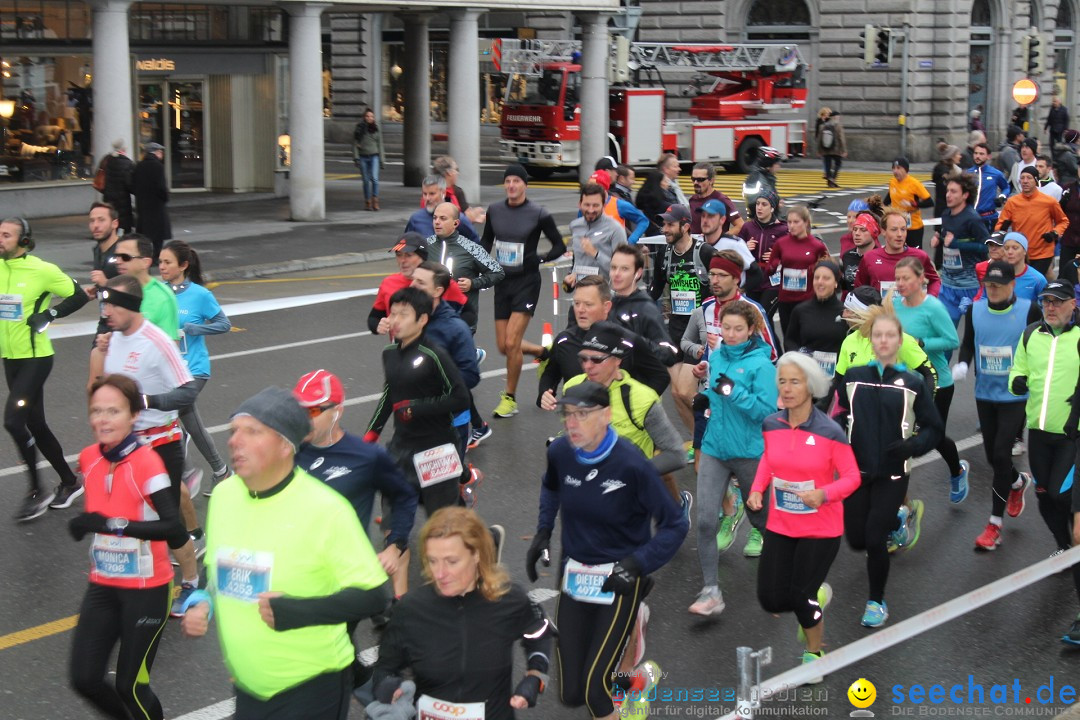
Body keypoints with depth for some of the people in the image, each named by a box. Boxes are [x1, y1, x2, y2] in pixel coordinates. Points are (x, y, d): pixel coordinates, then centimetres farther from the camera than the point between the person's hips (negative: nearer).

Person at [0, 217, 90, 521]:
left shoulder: (42, 270, -13)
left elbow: (79, 296, -5)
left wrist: (49, 314, -14)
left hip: (36, 357, -7)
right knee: (35, 425, 13)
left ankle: (36, 490, -3)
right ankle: (69, 482, 28)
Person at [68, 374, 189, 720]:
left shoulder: (146, 462, -20)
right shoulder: (88, 459, 1)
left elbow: (175, 530, -30)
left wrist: (114, 525, -34)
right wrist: (82, 524, 3)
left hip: (146, 590, -6)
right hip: (102, 586, 6)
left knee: (129, 686, 0)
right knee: (85, 679, 3)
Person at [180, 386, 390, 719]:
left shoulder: (325, 508, -18)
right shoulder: (223, 495, 1)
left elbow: (373, 595, -17)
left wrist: (297, 611, -28)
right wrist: (199, 603, -2)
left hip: (311, 689, -6)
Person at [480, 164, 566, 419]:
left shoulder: (538, 214, -9)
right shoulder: (494, 210, 2)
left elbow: (560, 246, -2)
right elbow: (486, 241, 18)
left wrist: (540, 259, -17)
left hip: (526, 282, -5)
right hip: (502, 281, 5)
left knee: (512, 342, -12)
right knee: (503, 346, 6)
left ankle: (510, 399, 4)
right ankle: (544, 352, 35)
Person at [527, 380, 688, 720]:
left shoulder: (631, 464, -22)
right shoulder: (560, 453, -9)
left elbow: (674, 526, -14)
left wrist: (637, 564, -23)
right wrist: (543, 532, 8)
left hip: (618, 580, -5)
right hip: (574, 577, 5)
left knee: (594, 690, -11)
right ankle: (632, 670, 37)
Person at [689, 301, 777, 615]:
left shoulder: (760, 363, -12)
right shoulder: (716, 356, 5)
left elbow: (767, 409, -20)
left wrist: (733, 391, -26)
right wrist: (706, 397, 5)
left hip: (748, 451, -4)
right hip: (714, 449, 4)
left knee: (758, 513, 19)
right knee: (706, 520, -9)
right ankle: (710, 591, -7)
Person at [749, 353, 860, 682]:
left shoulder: (829, 432, -18)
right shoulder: (771, 426, -5)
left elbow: (851, 477, -11)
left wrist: (824, 494, -29)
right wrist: (757, 488, -2)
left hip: (821, 530, -4)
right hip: (780, 527, 4)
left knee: (801, 598, -2)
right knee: (771, 600, 3)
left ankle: (815, 652, 30)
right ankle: (816, 596, 37)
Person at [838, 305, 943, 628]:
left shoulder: (913, 383, -5)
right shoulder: (853, 377, 1)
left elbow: (933, 429, 0)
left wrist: (912, 446, -17)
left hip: (892, 474, -3)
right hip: (857, 470, 3)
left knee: (874, 539, -6)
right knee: (856, 539, 9)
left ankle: (877, 602, 19)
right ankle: (900, 519, 41)